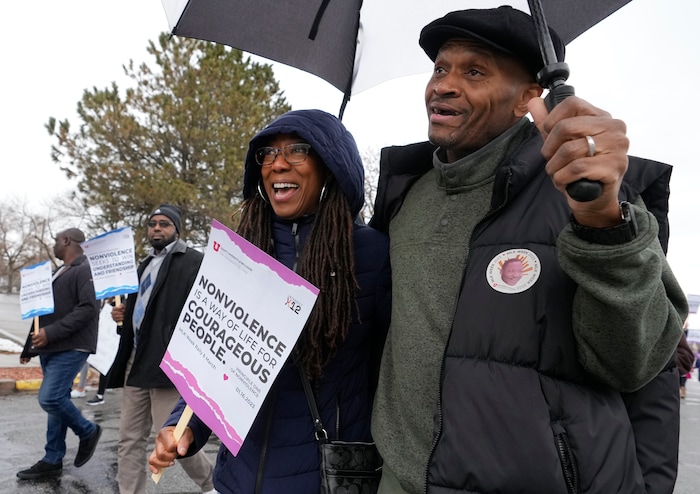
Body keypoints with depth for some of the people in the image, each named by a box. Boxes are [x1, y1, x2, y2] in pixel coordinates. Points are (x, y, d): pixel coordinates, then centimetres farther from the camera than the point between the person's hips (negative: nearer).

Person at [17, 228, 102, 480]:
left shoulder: (85, 270, -10)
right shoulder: (59, 273, 20)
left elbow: (88, 309, -21)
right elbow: (44, 311, 24)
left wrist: (51, 333, -24)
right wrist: (29, 346, 23)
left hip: (71, 348, -9)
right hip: (51, 349, 9)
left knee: (50, 398, -16)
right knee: (57, 400, 9)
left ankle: (88, 431, 6)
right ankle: (52, 461, 14)